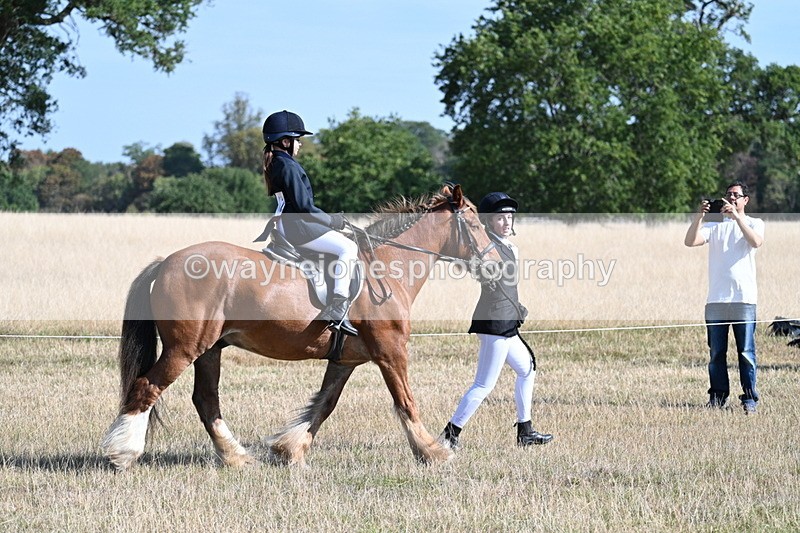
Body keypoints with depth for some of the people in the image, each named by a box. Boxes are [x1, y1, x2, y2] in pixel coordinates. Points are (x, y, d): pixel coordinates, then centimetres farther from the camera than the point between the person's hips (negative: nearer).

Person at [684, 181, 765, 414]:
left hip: (744, 299, -3)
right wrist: (699, 215, -14)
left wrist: (735, 216, -20)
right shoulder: (714, 226, 15)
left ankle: (750, 399, -3)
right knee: (716, 353, 4)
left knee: (746, 352, -4)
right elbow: (690, 241, -2)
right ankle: (718, 396, 11)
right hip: (716, 299, 3)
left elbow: (756, 242, -15)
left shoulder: (754, 223, 9)